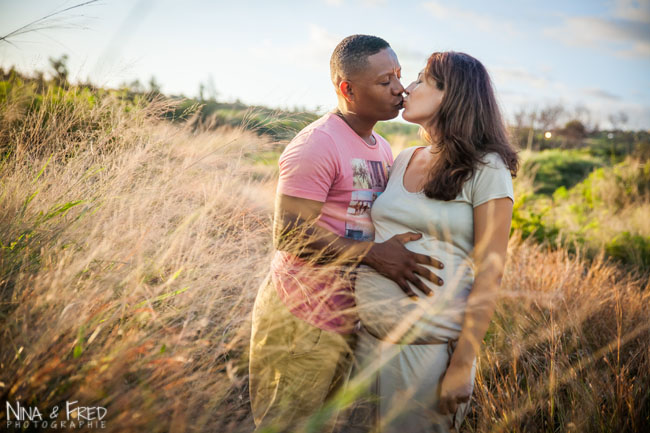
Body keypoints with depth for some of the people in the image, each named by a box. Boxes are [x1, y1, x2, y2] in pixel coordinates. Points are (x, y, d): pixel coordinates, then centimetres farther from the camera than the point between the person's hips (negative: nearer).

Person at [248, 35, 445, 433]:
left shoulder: (383, 149, 13)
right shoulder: (316, 145, -17)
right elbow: (289, 233, -23)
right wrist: (374, 254, -27)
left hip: (347, 321, 9)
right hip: (301, 324, -8)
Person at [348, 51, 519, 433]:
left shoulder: (486, 169, -8)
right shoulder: (403, 160, 10)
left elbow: (489, 274, -12)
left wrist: (462, 365, -15)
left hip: (430, 346, -6)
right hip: (370, 337, 6)